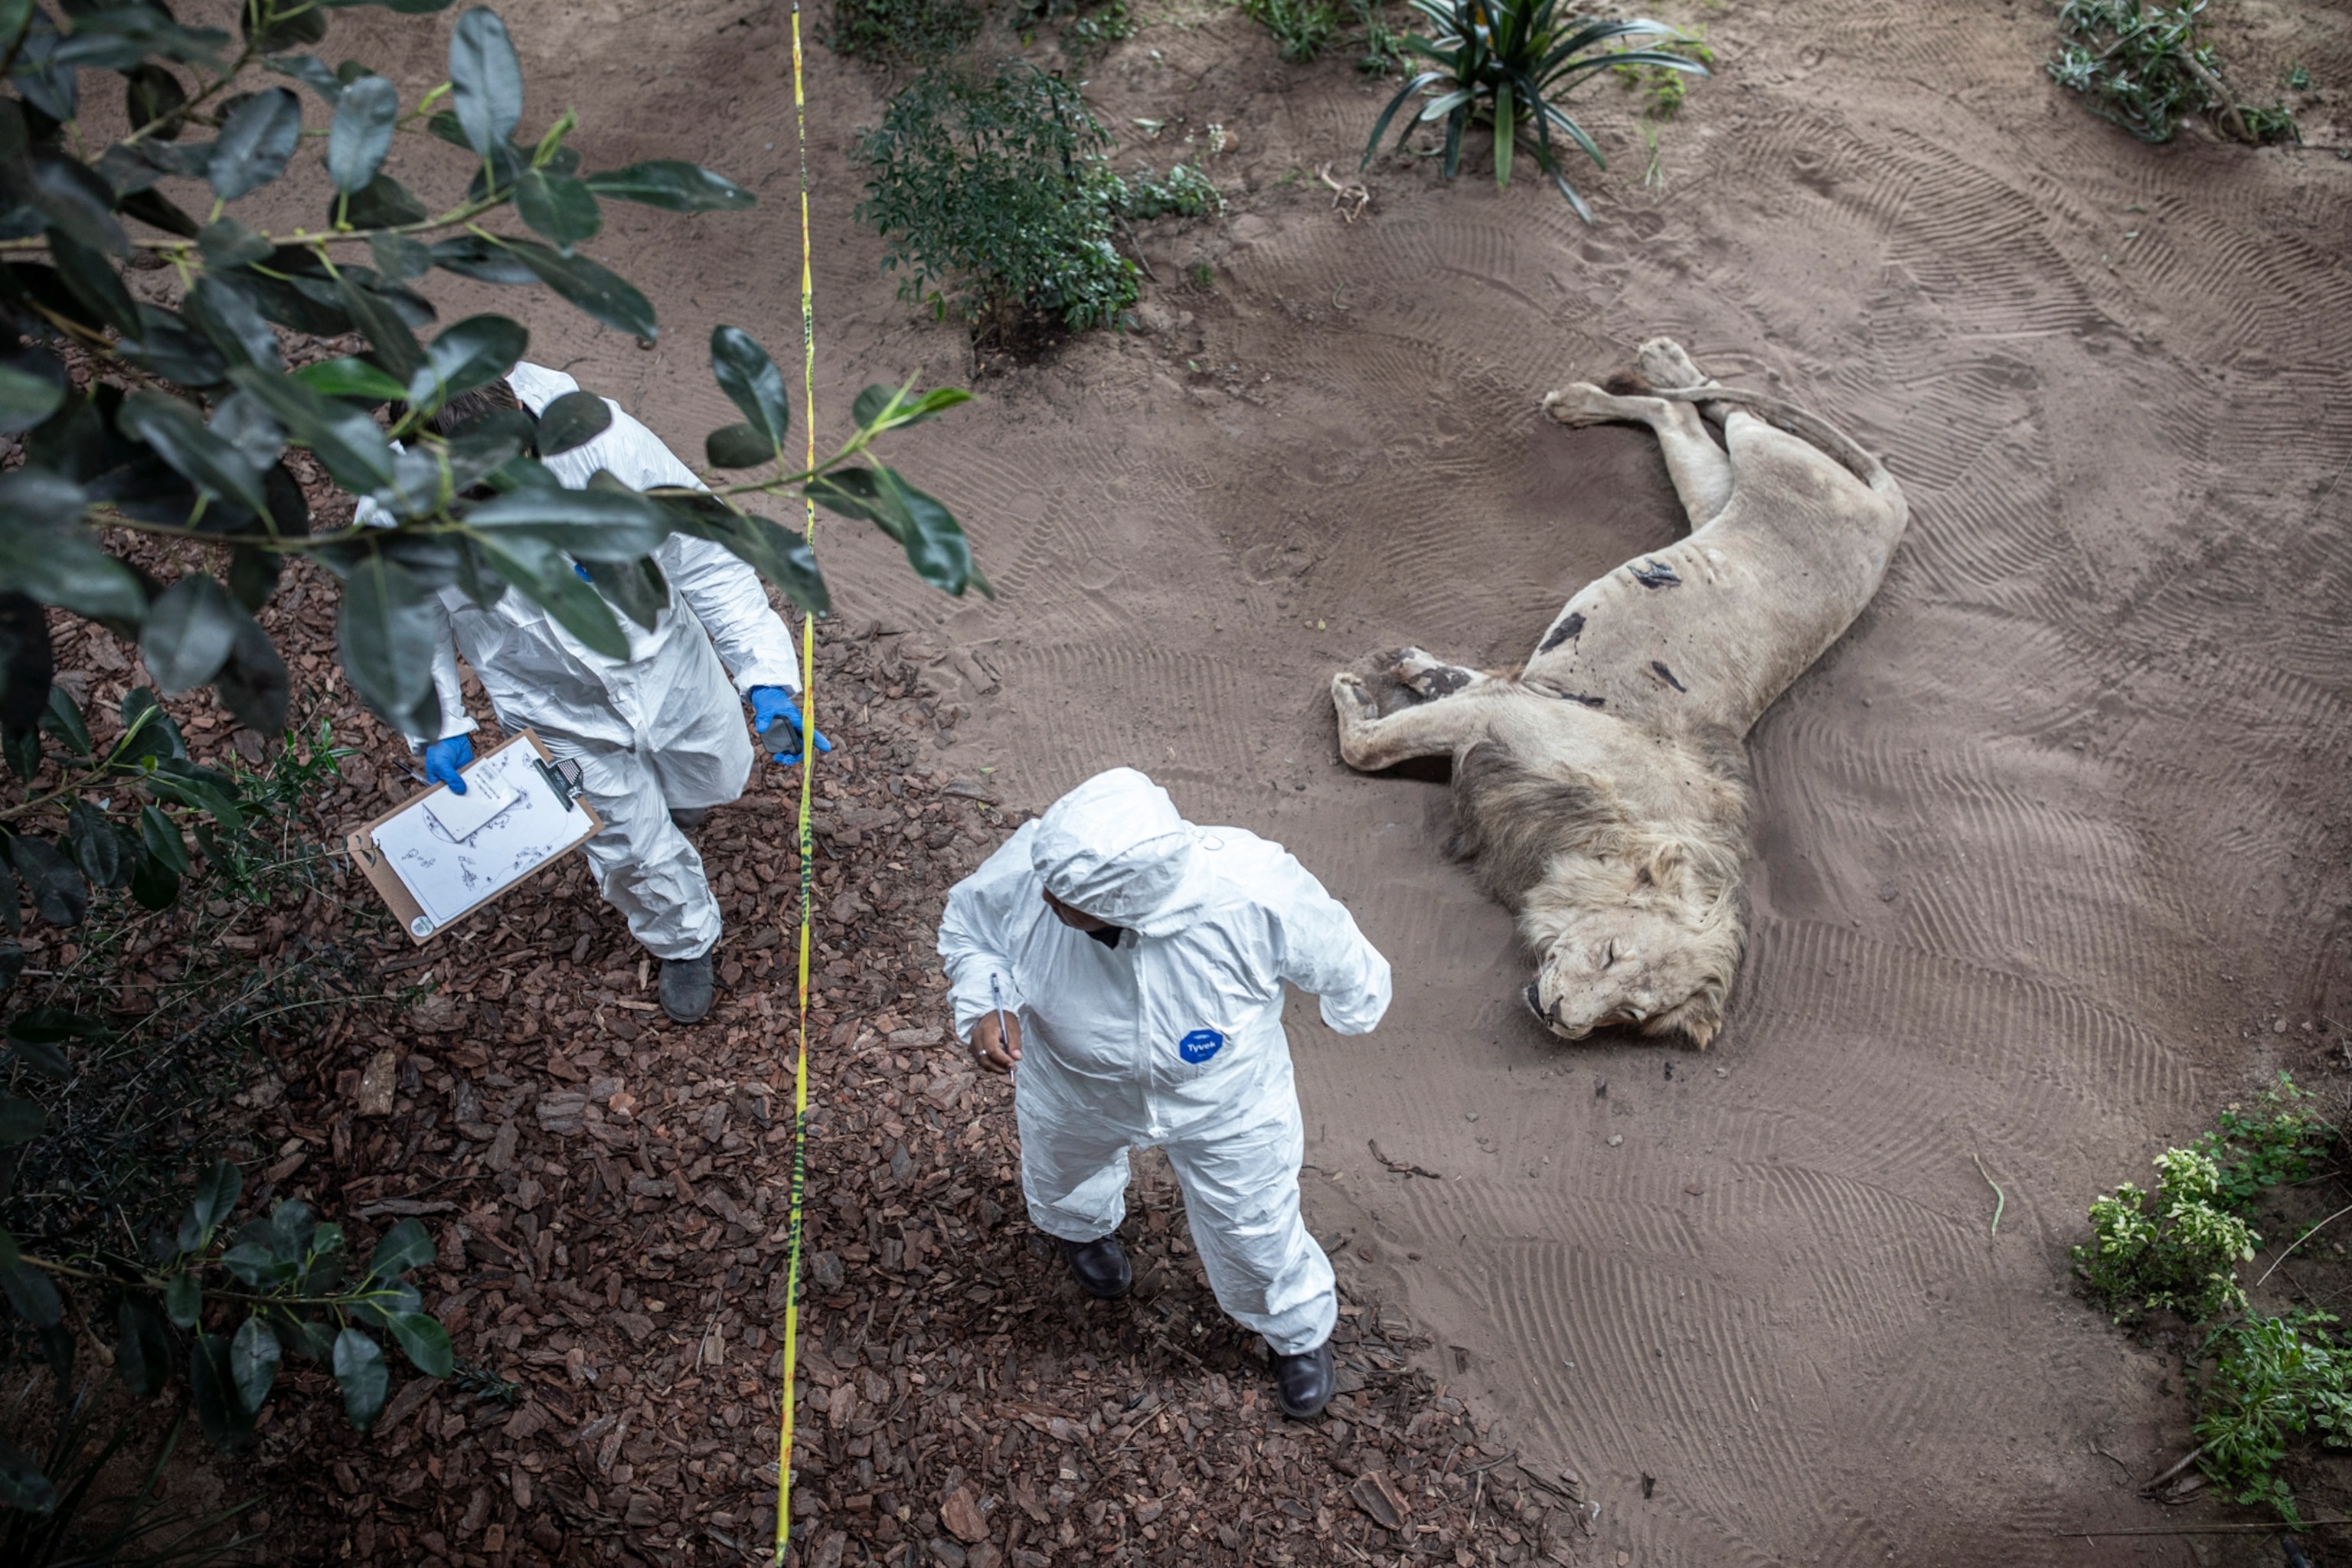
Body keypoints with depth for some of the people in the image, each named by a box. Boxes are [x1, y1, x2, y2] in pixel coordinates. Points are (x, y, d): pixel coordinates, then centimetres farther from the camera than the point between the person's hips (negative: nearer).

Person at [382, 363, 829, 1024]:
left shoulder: (603, 438, -35)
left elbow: (707, 559, -25)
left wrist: (767, 678, -30)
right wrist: (438, 728, -6)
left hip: (664, 664, 1)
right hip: (563, 710, -1)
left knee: (715, 782, 27)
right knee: (637, 852, 14)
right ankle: (683, 941, 49)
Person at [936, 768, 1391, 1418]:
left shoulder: (1256, 892, -42)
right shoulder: (1030, 869, -37)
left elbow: (1338, 959, -18)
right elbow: (968, 923, -12)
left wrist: (1355, 1010, 3)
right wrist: (985, 1003, -32)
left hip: (1226, 1104, -2)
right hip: (1074, 1093, 2)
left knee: (1253, 1230, 21)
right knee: (1063, 1180, 34)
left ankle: (1299, 1332, 58)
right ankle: (1084, 1226, 76)